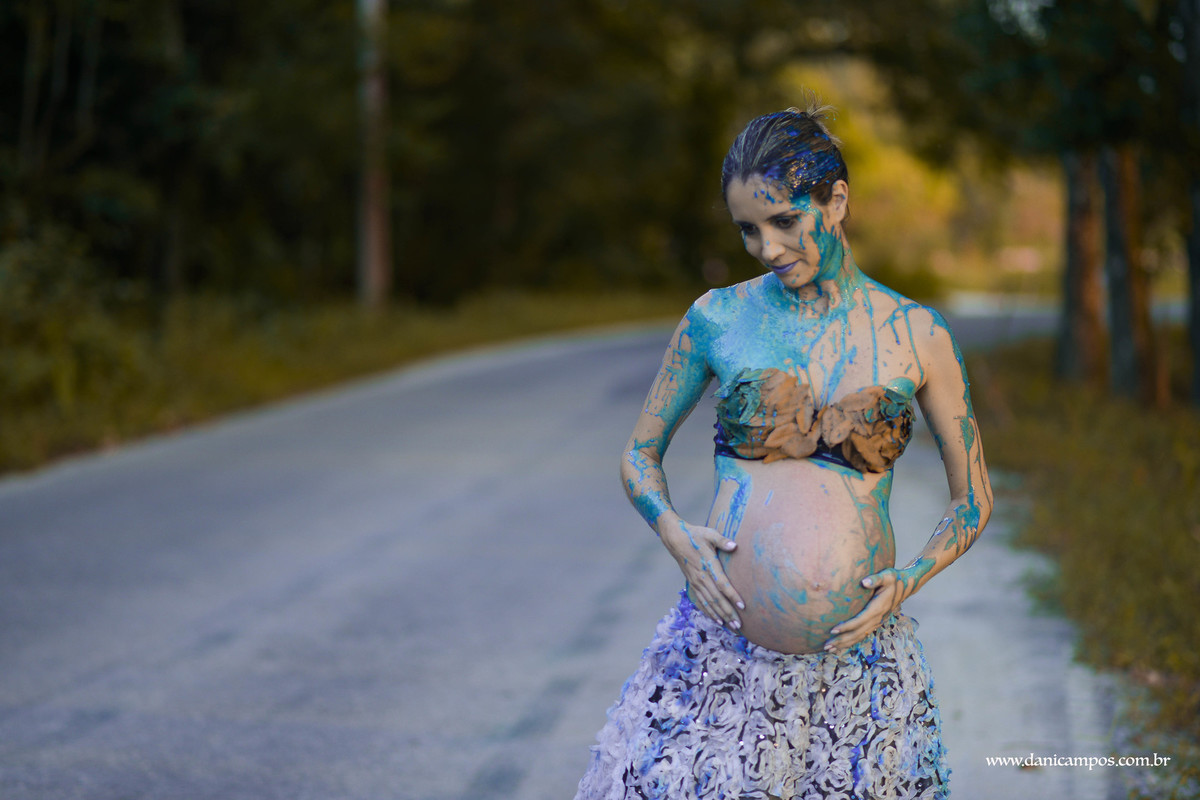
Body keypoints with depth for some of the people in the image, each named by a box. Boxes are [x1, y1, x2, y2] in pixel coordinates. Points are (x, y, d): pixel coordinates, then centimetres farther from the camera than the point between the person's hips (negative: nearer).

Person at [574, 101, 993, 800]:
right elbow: (641, 455, 12)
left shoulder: (917, 337, 1)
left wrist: (909, 580, -9)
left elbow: (973, 500, 9)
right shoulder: (717, 320, 2)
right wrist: (676, 534, -7)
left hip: (858, 640, 0)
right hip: (726, 630, 0)